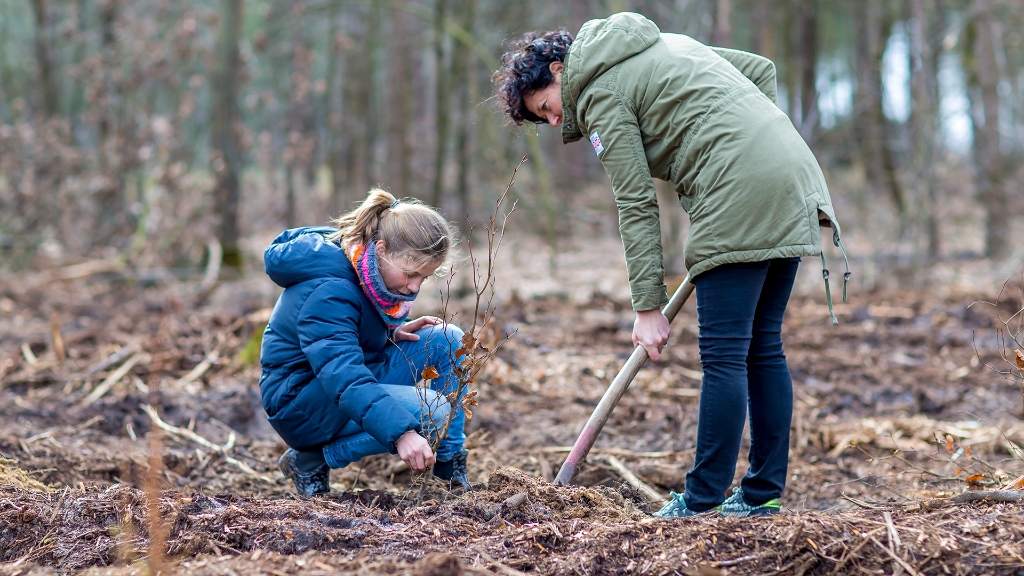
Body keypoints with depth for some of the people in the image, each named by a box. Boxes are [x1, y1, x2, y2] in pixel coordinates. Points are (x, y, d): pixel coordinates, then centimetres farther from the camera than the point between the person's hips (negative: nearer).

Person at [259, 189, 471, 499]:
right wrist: (401, 433, -53)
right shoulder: (328, 291, -29)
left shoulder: (373, 271, -1)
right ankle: (312, 460, -13)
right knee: (433, 412, -26)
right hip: (300, 401, -9)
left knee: (447, 339, -6)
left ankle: (451, 470, 0)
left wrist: (395, 332, -4)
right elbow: (345, 378, -41)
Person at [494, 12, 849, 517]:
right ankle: (763, 493, 15)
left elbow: (636, 205, -6)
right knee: (763, 348, 12)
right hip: (794, 177, 9)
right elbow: (761, 69, 24)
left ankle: (702, 499, -3)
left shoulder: (599, 92, -2)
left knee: (723, 355, -6)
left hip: (739, 193, -9)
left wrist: (648, 306, -4)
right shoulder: (661, 43, 24)